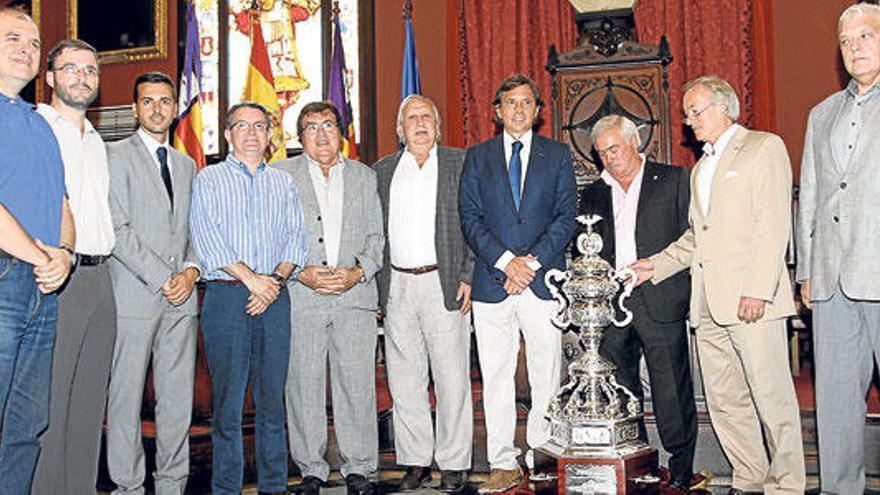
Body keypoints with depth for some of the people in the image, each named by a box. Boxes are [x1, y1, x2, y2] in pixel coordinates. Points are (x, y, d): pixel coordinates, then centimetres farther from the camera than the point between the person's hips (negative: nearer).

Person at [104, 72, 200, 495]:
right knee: (126, 396, -1)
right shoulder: (116, 155, 1)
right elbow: (117, 231, -8)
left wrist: (191, 270, 0)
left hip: (181, 298, 5)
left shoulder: (187, 165, 20)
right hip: (134, 296, -5)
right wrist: (162, 279, -12)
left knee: (178, 397, 6)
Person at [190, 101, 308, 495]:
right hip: (226, 297, -3)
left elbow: (296, 238, 9)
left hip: (275, 297, 3)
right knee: (227, 397, -2)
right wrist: (249, 278, -13)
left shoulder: (283, 182, 17)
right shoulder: (209, 179, 7)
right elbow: (206, 237, -5)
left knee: (272, 397, 5)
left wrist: (277, 279, -8)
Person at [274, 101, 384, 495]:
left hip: (355, 295, 1)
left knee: (357, 384, 0)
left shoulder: (364, 177, 15)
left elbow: (376, 236, 13)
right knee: (303, 385, 2)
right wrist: (301, 273, -9)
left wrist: (358, 272, -5)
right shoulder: (281, 175, 8)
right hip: (299, 298, -1)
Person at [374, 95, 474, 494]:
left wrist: (469, 277, -7)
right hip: (396, 286, 3)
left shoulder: (461, 164, 6)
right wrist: (372, 288, 4)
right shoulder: (381, 171, 14)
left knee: (451, 378, 1)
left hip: (444, 284, -3)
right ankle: (416, 460, 18)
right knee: (404, 381, 7)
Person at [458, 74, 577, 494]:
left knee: (546, 378, 3)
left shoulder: (557, 155, 11)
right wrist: (505, 261, -10)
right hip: (492, 283, 1)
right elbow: (470, 218, 2)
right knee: (496, 378, 3)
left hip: (544, 282, 0)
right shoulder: (477, 157, 11)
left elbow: (566, 217, 3)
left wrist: (533, 262, -9)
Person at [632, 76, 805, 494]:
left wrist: (758, 289, -17)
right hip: (709, 303, 8)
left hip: (750, 299, -7)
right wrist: (658, 265, 15)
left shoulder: (764, 148, 1)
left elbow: (773, 223, -10)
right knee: (724, 401, 9)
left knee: (772, 397, -3)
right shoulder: (701, 168, 25)